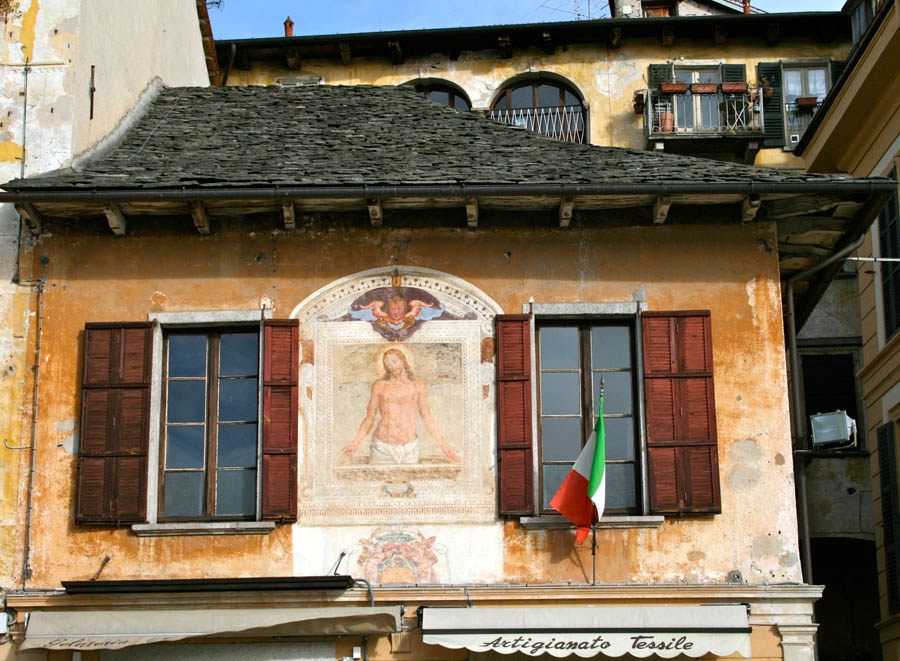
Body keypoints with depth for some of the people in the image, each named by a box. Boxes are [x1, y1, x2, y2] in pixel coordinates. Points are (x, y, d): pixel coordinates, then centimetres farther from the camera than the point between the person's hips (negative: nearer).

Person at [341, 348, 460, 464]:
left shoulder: (418, 386, 6)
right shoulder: (379, 386, 3)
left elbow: (427, 418, 12)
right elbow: (369, 419, 8)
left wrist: (444, 445, 8)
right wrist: (355, 445, -1)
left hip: (409, 451, 1)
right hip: (383, 449, -1)